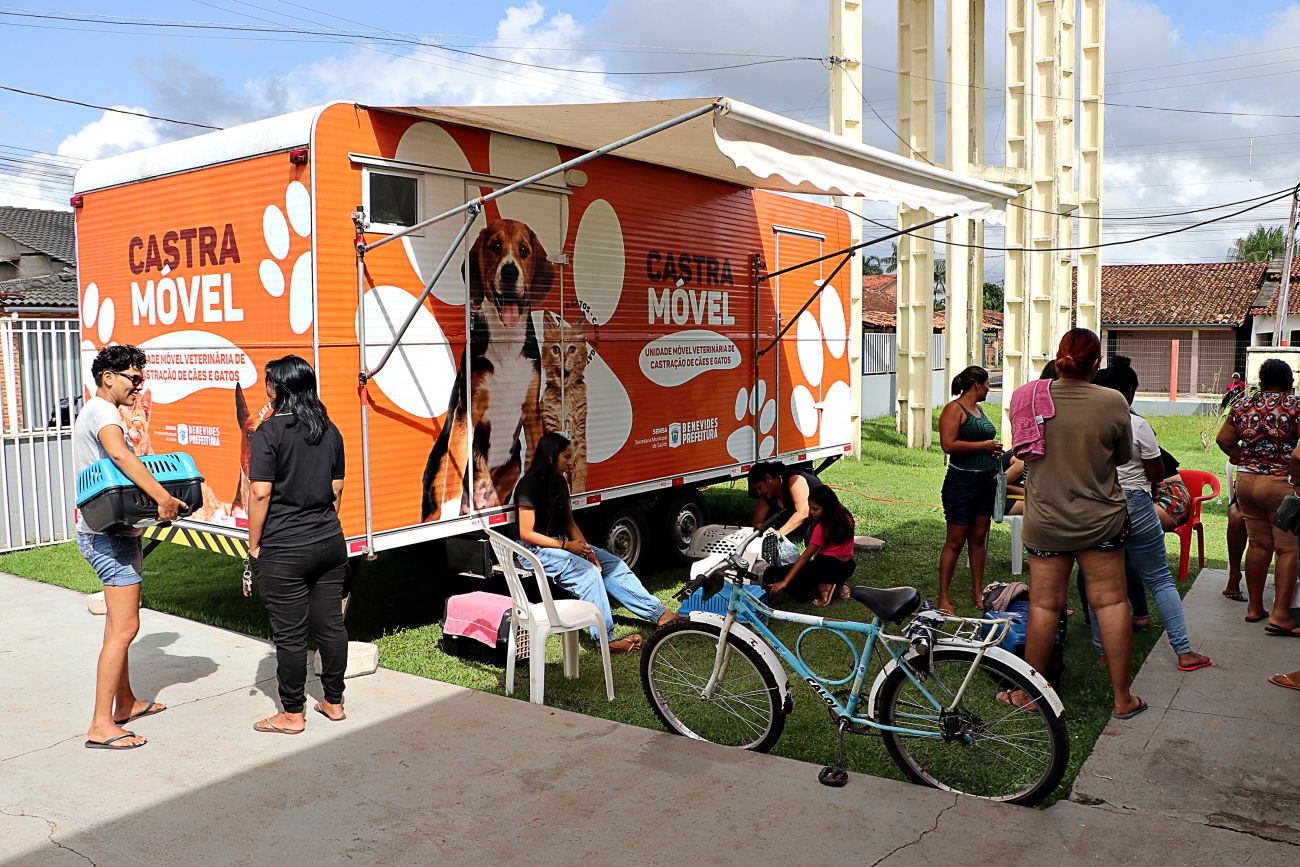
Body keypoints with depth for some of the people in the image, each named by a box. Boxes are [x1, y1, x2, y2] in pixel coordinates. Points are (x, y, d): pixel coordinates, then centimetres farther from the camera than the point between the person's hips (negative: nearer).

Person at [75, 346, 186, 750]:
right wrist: (163, 497, -40)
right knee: (124, 628, -11)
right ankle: (101, 725, -8)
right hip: (111, 535, -11)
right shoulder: (103, 412, -15)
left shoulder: (96, 412, 18)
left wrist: (156, 497, 8)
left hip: (110, 534, 11)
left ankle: (125, 702, 31)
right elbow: (120, 455, -35)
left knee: (119, 624, 19)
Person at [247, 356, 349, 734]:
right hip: (330, 543, 6)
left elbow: (260, 493, -15)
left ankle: (292, 714, 14)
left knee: (289, 634, 3)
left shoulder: (271, 430, -12)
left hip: (283, 551, -6)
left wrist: (254, 544, -6)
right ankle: (334, 702, 24)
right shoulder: (329, 430, 7)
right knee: (331, 624, 13)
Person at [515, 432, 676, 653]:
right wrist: (565, 546, -21)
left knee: (614, 565, -2)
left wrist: (586, 548, -5)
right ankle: (605, 639, -26)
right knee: (589, 572, -28)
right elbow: (526, 533, -19)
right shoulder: (530, 485, -16)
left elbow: (569, 522, 12)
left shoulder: (559, 482, 11)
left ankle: (659, 614, -1)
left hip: (562, 543, 9)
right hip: (537, 549, -9)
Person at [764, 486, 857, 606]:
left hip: (829, 566, -8)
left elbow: (805, 556, -19)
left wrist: (784, 582, -20)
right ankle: (836, 587, 10)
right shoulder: (844, 516, 4)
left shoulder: (822, 527, -17)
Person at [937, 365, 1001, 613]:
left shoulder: (978, 409, 16)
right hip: (962, 481, -8)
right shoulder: (954, 409, -10)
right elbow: (948, 444, -21)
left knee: (979, 538, 12)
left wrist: (994, 450, 9)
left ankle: (977, 593, 20)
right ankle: (943, 598, 3)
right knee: (955, 541, -4)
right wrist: (984, 445, -15)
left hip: (986, 481, 8)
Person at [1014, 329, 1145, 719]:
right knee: (1111, 602, 10)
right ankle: (1122, 698, 19)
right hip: (1101, 519, 0)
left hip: (1046, 519, 1)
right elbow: (1124, 455, 1)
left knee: (1044, 605, 8)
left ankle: (1029, 693, 20)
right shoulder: (1113, 402, -12)